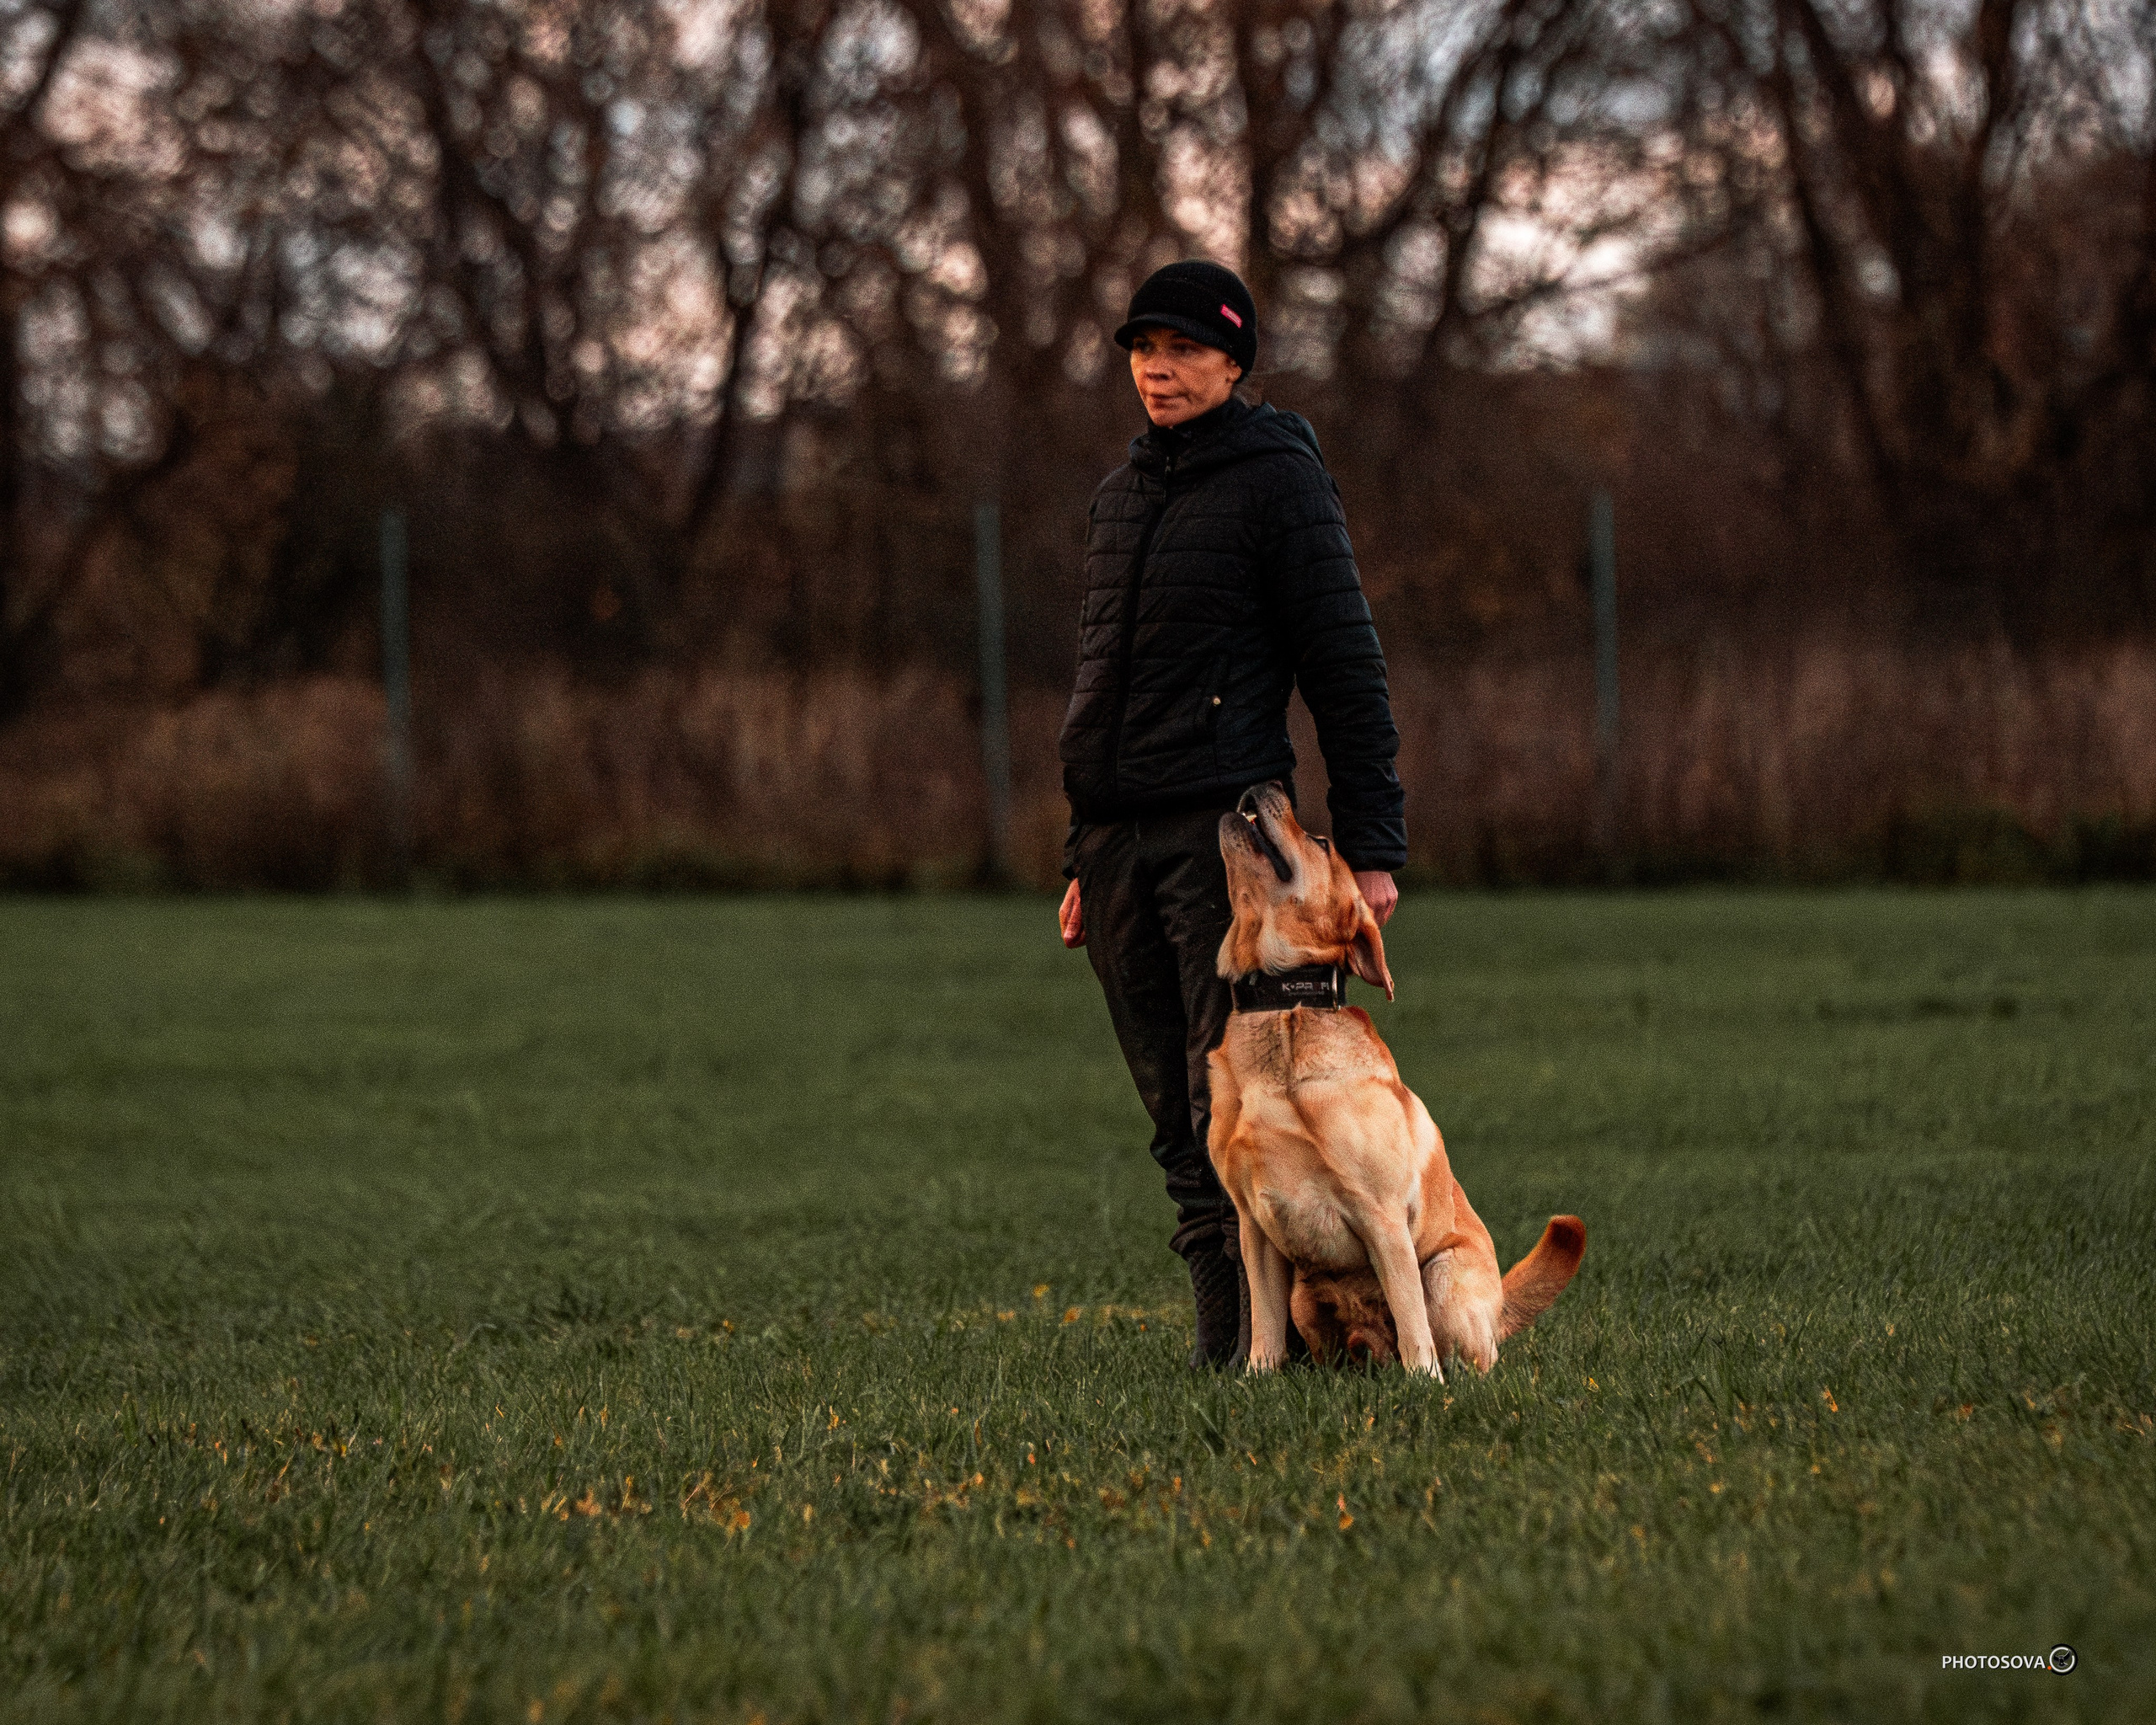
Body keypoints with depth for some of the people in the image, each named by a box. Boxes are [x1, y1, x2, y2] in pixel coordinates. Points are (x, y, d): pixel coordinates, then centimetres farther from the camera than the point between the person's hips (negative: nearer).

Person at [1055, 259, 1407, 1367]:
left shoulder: (1278, 480, -4)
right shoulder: (1120, 496, 18)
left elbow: (1345, 665, -7)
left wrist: (1370, 845, -12)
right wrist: (1083, 859, 20)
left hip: (1226, 828, -7)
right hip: (1120, 841, 7)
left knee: (1229, 1103, -12)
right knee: (1178, 1116, 6)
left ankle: (1251, 1344, -12)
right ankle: (1226, 1336, 8)